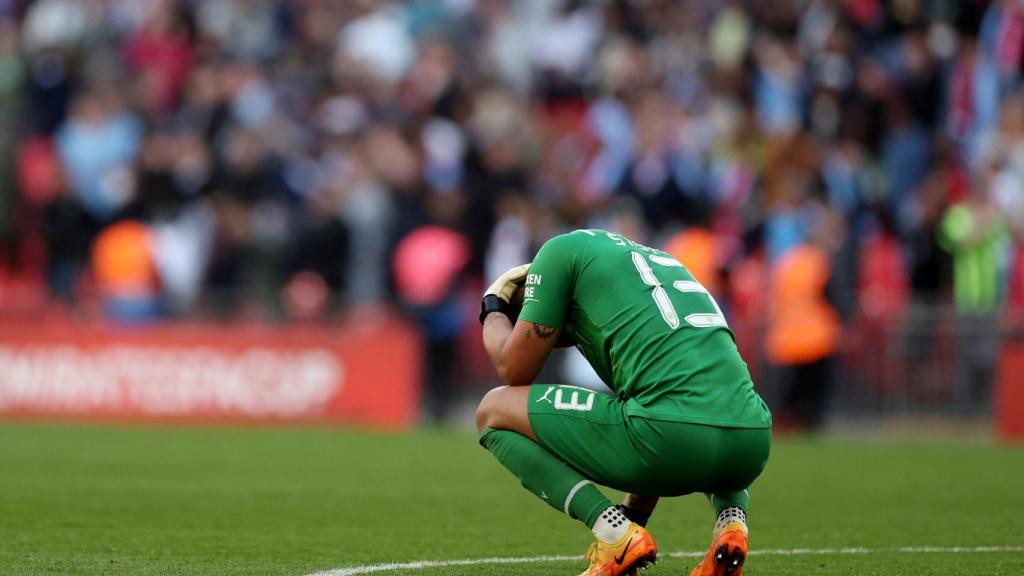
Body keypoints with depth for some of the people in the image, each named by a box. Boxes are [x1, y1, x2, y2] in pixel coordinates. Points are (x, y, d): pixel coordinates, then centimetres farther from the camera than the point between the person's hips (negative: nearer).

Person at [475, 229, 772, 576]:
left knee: (493, 412, 12)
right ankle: (731, 517, 11)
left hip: (672, 431, -7)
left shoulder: (561, 250, 12)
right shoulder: (657, 258, 33)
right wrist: (635, 510, 43)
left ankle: (614, 533, -5)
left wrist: (493, 310, 32)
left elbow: (514, 370, 11)